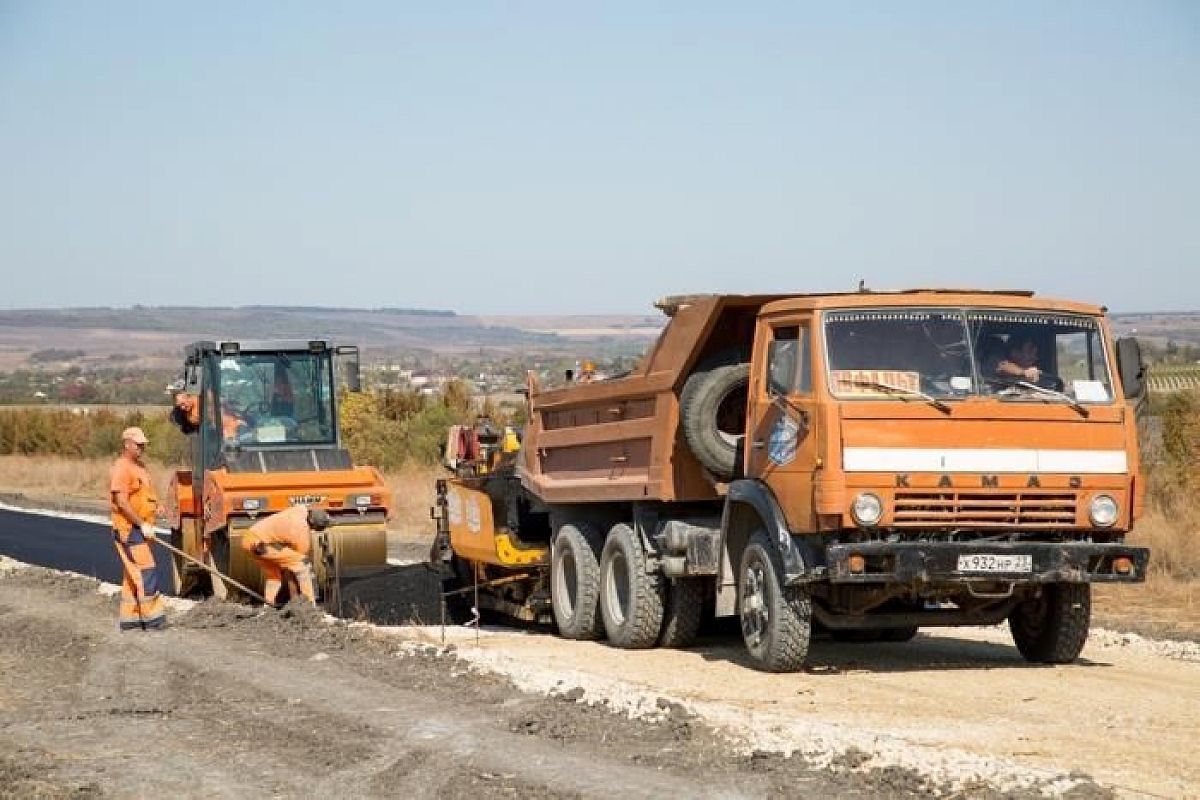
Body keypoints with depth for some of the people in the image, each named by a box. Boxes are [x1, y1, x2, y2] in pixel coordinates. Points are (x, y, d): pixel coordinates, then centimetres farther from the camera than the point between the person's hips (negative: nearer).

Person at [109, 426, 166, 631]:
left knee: (133, 575, 12)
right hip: (129, 529, -10)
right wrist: (142, 525, -21)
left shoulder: (140, 466, 17)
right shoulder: (121, 468, -15)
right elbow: (121, 502, -22)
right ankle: (152, 617, -13)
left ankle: (128, 618, 17)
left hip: (141, 529, 10)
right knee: (146, 572, -13)